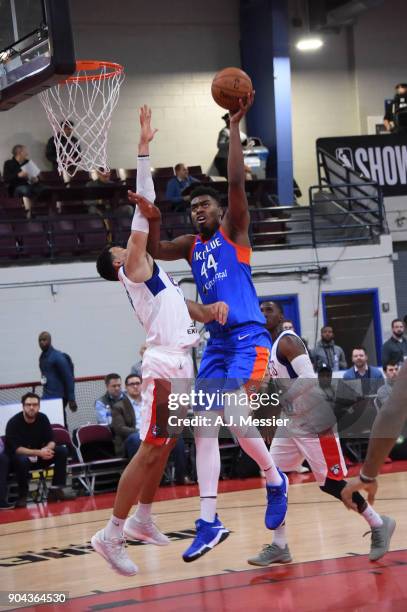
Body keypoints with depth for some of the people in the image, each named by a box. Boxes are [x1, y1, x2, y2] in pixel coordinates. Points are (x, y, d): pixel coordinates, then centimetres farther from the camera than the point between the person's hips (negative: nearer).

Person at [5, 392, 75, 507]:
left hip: (39, 455, 5)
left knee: (62, 451, -16)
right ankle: (22, 496, -23)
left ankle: (56, 489, -15)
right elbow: (16, 449, -25)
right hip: (21, 456, -5)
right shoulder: (13, 423, -18)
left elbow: (51, 441, -3)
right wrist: (38, 453, -36)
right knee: (22, 460, -40)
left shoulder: (43, 418, -5)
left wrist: (46, 450, -29)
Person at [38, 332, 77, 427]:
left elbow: (69, 379, -12)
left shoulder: (58, 357, -12)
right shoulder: (42, 357, 11)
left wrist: (71, 400, -14)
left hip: (58, 397, -7)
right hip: (47, 397, 7)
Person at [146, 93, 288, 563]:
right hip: (216, 345, 7)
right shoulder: (192, 246, 18)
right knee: (204, 431, -2)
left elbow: (236, 182, -10)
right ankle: (209, 523, -1)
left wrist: (235, 126, -13)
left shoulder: (234, 231, 2)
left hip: (249, 339, -7)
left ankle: (275, 480, 8)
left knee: (236, 420, -20)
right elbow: (154, 251, 7)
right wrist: (151, 218, -9)